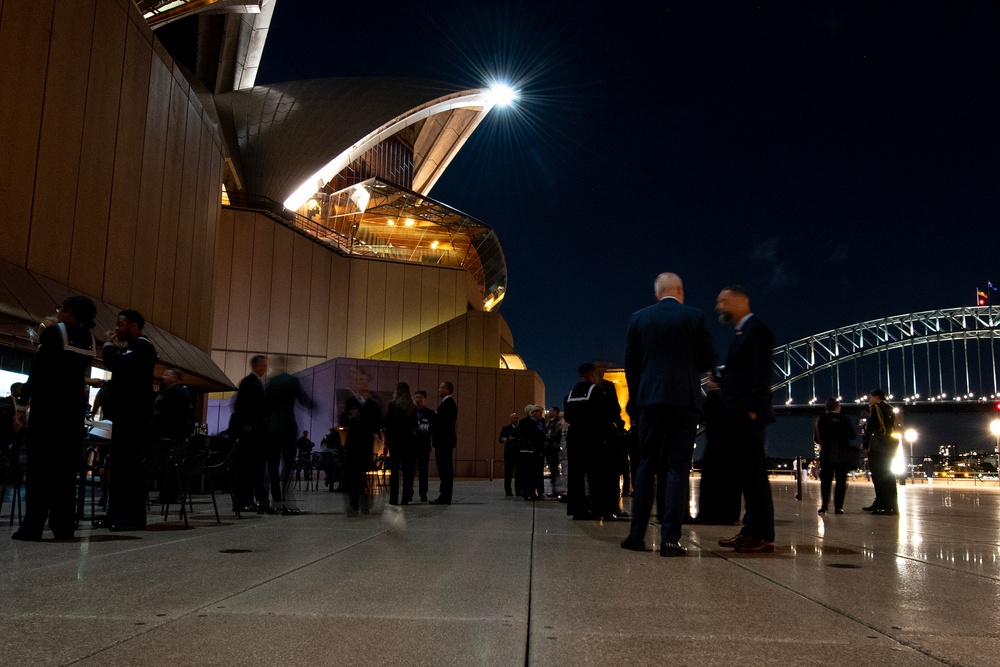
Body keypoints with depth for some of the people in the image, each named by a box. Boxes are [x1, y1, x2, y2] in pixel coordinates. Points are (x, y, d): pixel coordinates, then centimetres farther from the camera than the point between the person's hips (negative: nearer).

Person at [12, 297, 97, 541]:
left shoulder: (54, 331, -6)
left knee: (40, 463, -4)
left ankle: (32, 528, -6)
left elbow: (37, 371, -12)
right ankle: (64, 526, 6)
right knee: (66, 465, 7)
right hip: (75, 404, 6)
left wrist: (21, 405, -11)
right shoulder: (89, 340, 12)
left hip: (49, 403, -6)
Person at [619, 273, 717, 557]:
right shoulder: (695, 317, 1)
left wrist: (635, 399, 16)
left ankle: (636, 535, 11)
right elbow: (709, 359, 2)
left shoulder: (639, 318, 6)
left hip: (650, 399, 2)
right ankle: (670, 539, -2)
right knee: (677, 468, 1)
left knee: (646, 466, 10)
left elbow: (630, 363, 6)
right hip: (685, 398, -2)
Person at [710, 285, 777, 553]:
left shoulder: (757, 330, -8)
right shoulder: (742, 333, 21)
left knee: (754, 473, -7)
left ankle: (763, 536, -4)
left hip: (749, 415, -10)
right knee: (747, 473, 11)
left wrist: (753, 408, -21)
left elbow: (762, 373, -17)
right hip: (737, 416, 10)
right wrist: (720, 382, 9)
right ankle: (751, 531, 16)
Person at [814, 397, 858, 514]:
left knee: (826, 480, 9)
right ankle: (838, 507, -2)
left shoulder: (821, 420, -1)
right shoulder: (844, 420, -6)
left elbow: (816, 438, 1)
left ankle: (824, 505, 2)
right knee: (841, 480, 4)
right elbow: (853, 436, -4)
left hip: (826, 453, 2)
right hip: (842, 455, -1)